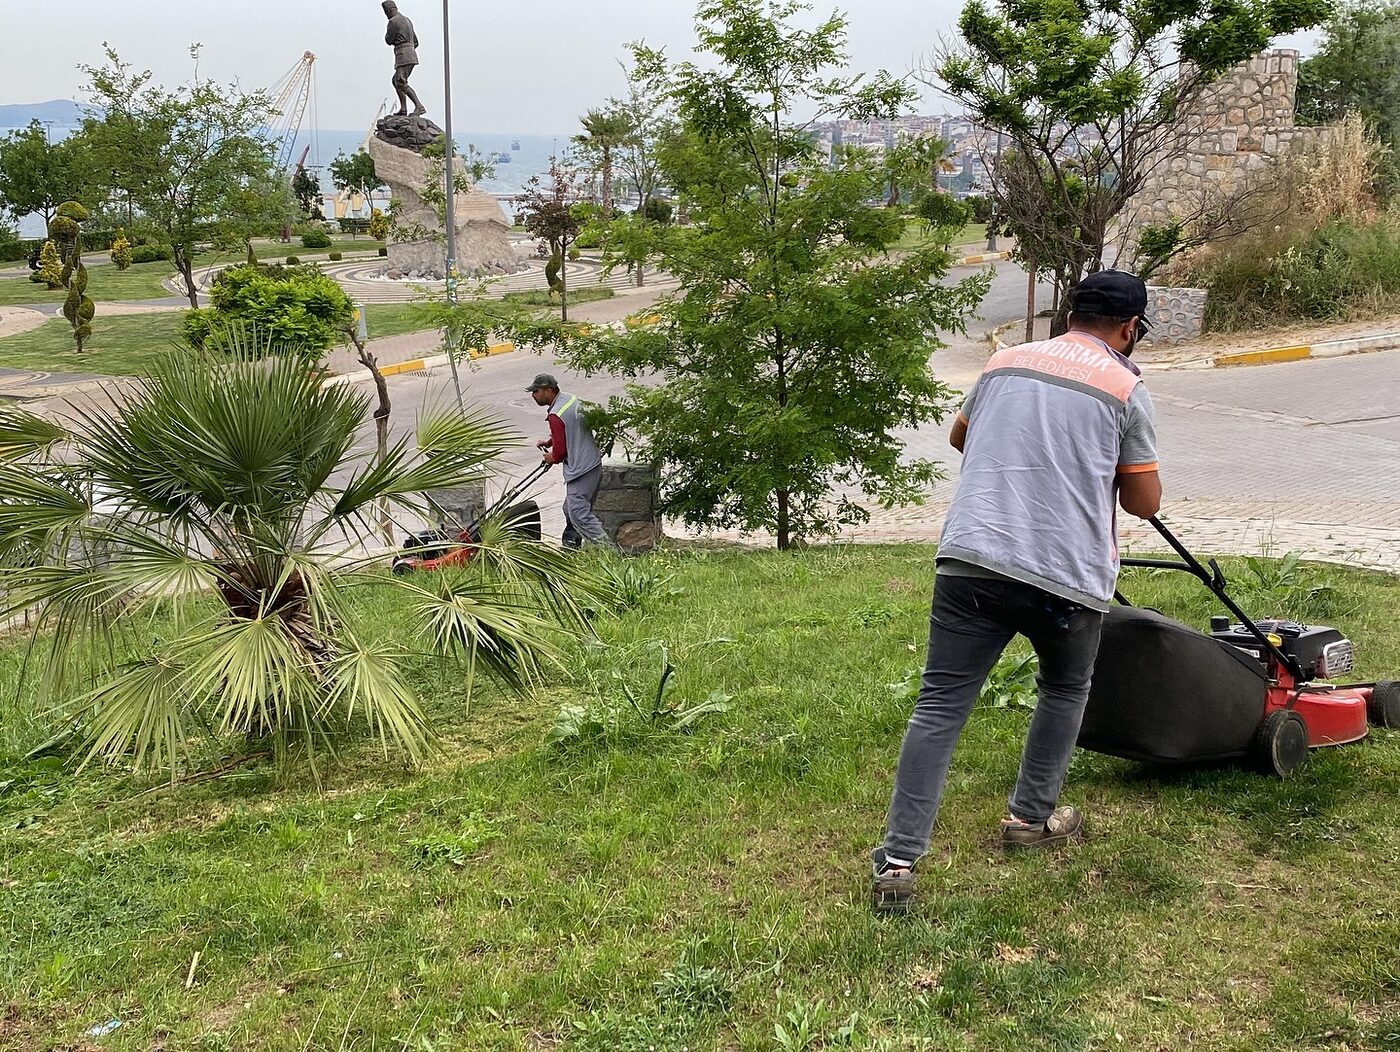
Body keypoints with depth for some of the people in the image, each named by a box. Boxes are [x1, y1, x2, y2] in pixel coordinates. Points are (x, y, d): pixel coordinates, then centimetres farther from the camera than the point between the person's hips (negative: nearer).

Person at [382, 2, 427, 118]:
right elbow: (415, 42, 23)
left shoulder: (393, 22, -7)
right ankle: (403, 109, 13)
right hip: (412, 55, 10)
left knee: (401, 84, -16)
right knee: (396, 81, 18)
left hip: (403, 56, -10)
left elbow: (389, 41, -4)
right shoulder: (407, 20, 22)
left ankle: (419, 107, -28)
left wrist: (388, 34, 15)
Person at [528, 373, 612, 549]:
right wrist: (549, 442, 18)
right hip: (594, 462, 10)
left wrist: (552, 458, 6)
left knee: (580, 515, -12)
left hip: (580, 470, -10)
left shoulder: (555, 415, -19)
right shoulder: (572, 399, 10)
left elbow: (560, 451, -15)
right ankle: (570, 546, 28)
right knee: (571, 510, 19)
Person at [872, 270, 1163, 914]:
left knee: (939, 706, 0)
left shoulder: (1006, 363, 17)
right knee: (1066, 689, 26)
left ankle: (898, 861, -7)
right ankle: (1031, 817, 33)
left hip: (971, 556, 2)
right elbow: (1145, 503, 8)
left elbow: (959, 437, 36)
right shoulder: (1124, 388, 5)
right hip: (1066, 573, -2)